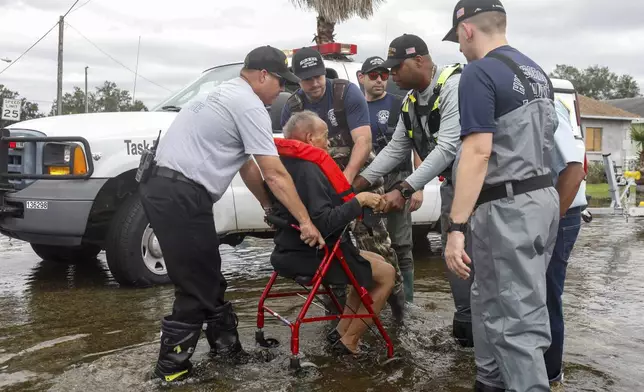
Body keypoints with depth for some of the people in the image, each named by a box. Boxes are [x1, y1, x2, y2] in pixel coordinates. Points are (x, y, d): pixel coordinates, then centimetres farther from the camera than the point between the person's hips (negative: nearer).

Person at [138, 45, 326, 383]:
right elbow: (274, 173, -11)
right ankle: (171, 367, 10)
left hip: (162, 186, 10)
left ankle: (227, 347, 30)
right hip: (181, 195, -10)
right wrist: (305, 221, -6)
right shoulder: (249, 104, -9)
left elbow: (247, 165, 26)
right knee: (198, 286, -1)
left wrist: (269, 206, 27)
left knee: (207, 278, 18)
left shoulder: (226, 95, 23)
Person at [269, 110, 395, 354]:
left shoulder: (286, 165, 7)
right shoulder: (309, 170, -24)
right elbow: (324, 222, -31)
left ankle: (341, 331, 20)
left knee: (376, 261, 21)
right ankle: (349, 342, 5)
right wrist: (359, 201, -20)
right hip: (313, 257, -10)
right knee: (386, 273, 1)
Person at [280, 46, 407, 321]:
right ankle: (336, 302, 17)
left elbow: (363, 139, -20)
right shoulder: (292, 107, -2)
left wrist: (347, 177, -32)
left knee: (373, 238, -9)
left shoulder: (347, 93, -13)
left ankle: (395, 292, 6)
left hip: (360, 175, -3)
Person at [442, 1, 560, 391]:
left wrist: (456, 227, -24)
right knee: (491, 301, 21)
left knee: (518, 319, -3)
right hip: (542, 196, 9)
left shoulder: (479, 73, -13)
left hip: (508, 208, -9)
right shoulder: (536, 71, 15)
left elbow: (478, 152, -22)